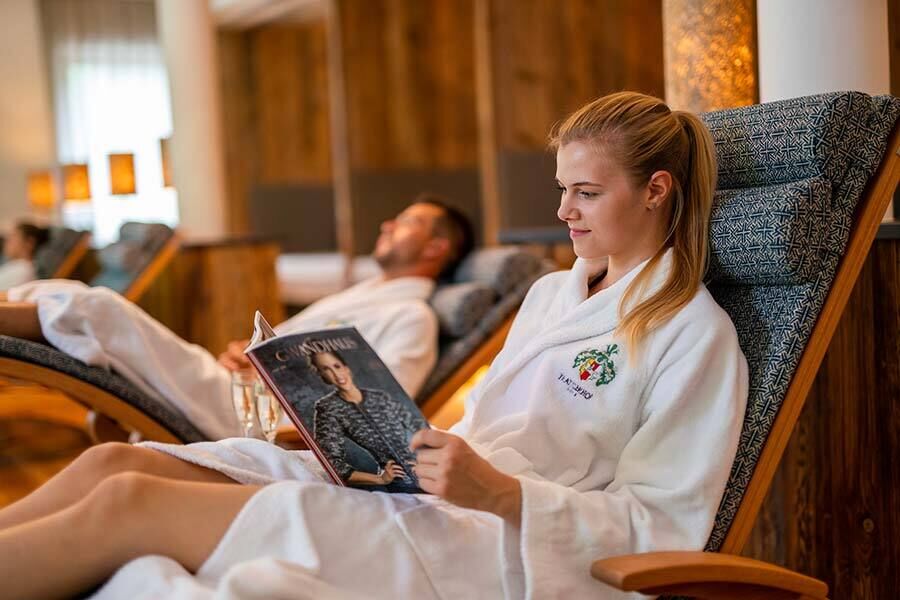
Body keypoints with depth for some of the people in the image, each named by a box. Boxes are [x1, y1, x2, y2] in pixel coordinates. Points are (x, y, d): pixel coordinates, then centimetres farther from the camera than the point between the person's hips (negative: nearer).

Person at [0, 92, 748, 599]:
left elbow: (662, 530, -8)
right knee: (112, 462, -11)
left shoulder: (696, 335, -2)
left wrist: (498, 490, -20)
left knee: (126, 504, -19)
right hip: (422, 491, 8)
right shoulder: (551, 292, 22)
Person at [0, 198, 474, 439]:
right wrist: (244, 353, 5)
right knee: (59, 295, -1)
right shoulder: (365, 292, 28)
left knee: (97, 309, -23)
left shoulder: (412, 316, 0)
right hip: (225, 385, 9)